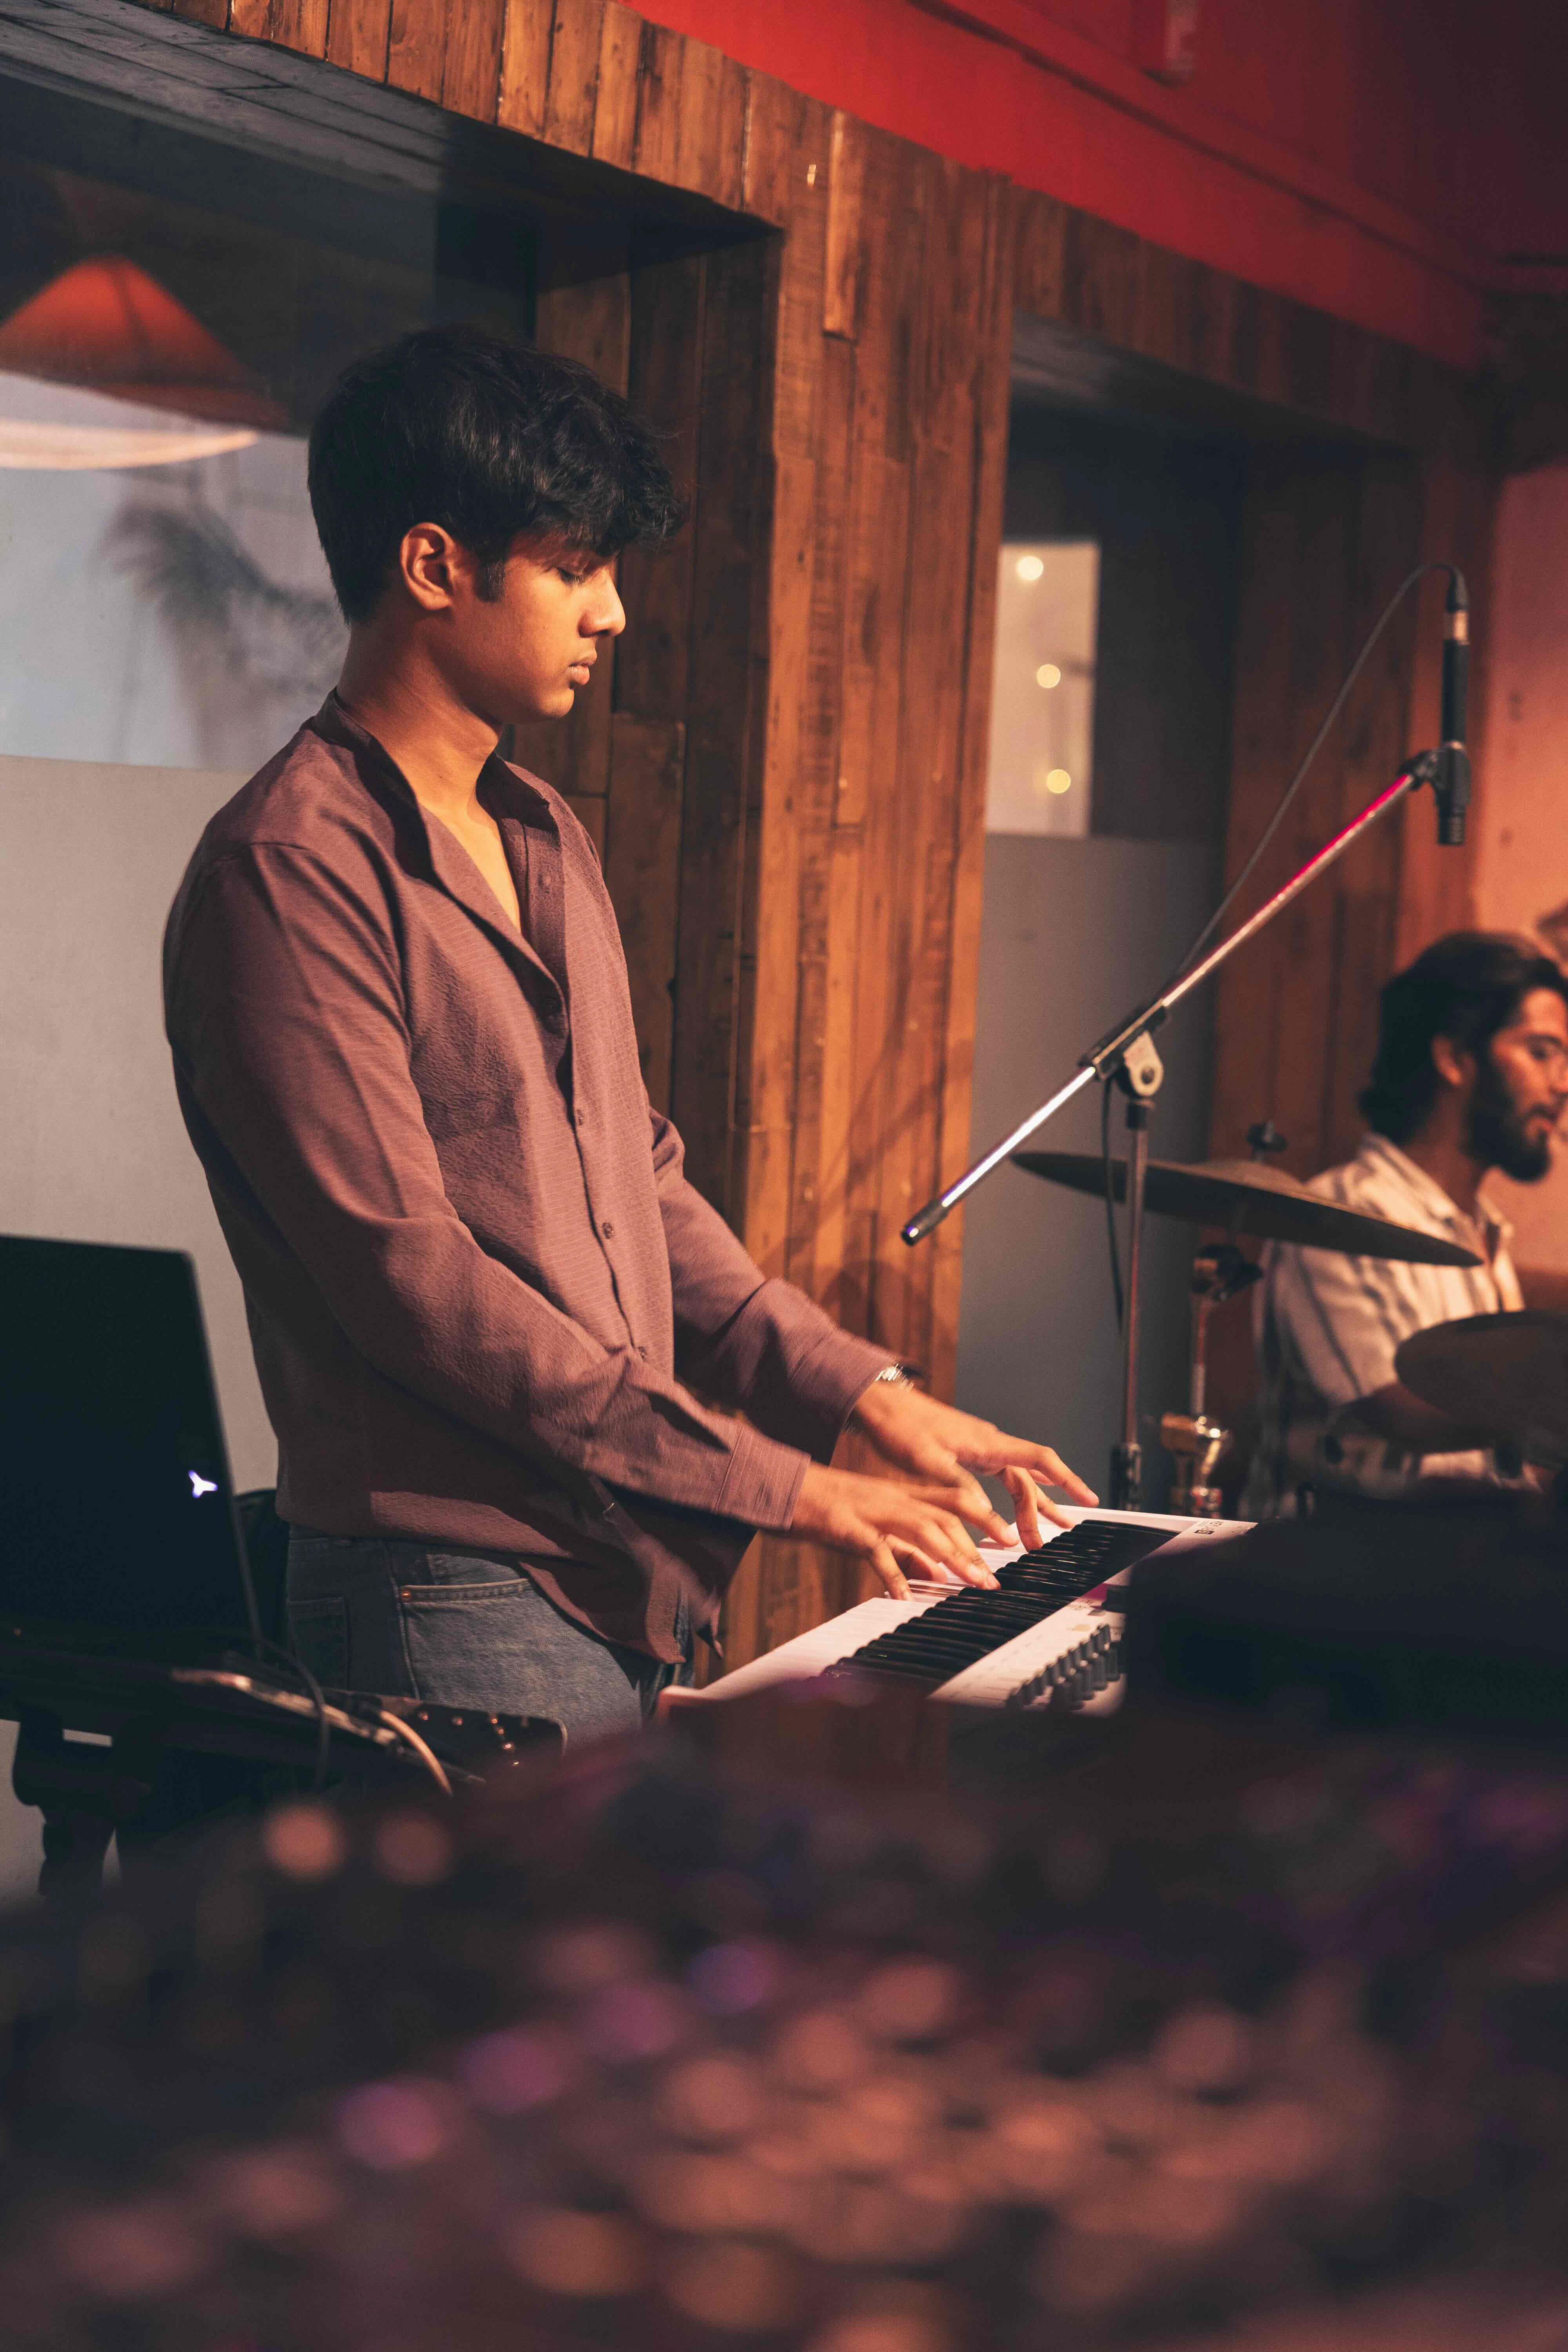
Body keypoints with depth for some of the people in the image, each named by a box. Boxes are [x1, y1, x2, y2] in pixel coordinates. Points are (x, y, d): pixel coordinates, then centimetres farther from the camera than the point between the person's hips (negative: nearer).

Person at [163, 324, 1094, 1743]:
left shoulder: (549, 843, 17)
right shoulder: (292, 869, -13)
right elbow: (406, 1270, -19)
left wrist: (867, 1393, 9)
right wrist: (781, 1484, -18)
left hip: (636, 1577, 8)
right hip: (459, 1609, -8)